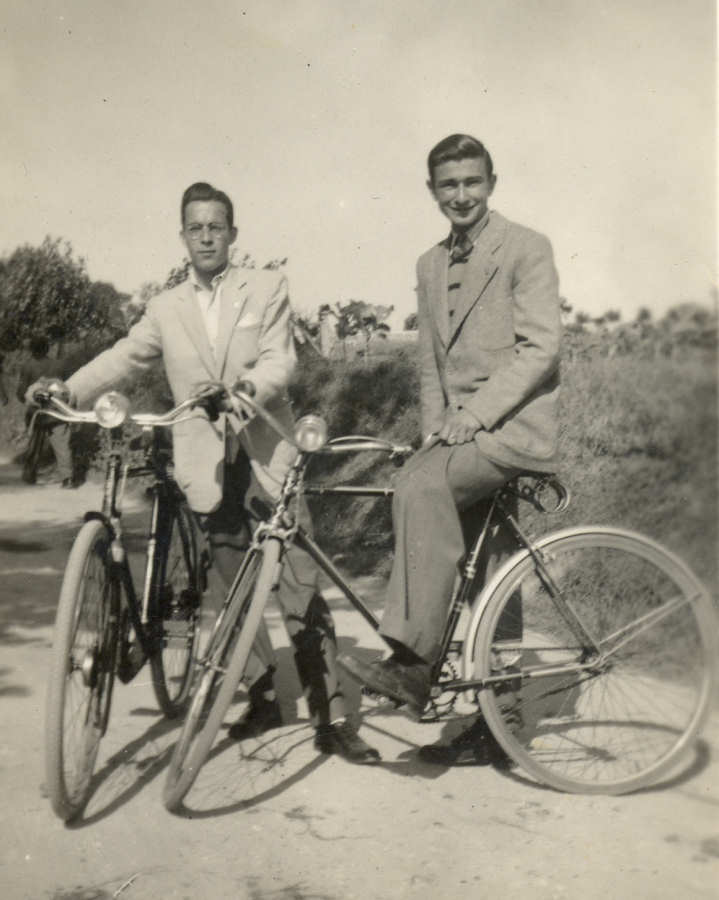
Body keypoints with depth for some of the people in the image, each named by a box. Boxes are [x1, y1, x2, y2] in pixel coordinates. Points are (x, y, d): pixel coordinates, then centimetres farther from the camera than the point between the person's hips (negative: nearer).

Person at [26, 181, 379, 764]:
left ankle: (331, 716, 2)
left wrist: (251, 384, -27)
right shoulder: (166, 309, 14)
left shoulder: (267, 288, 7)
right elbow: (122, 358, 7)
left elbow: (280, 358, -5)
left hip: (266, 454, -2)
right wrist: (66, 391, -10)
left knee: (300, 589, -5)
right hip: (208, 464, 3)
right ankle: (264, 697, 26)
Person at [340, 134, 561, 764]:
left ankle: (414, 663, -28)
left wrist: (474, 414, -20)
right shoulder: (430, 266, 18)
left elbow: (540, 347, -12)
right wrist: (435, 430, 4)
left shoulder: (526, 248, -2)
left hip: (517, 423, -6)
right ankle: (491, 725, 17)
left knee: (419, 489, -31)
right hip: (461, 430, 7)